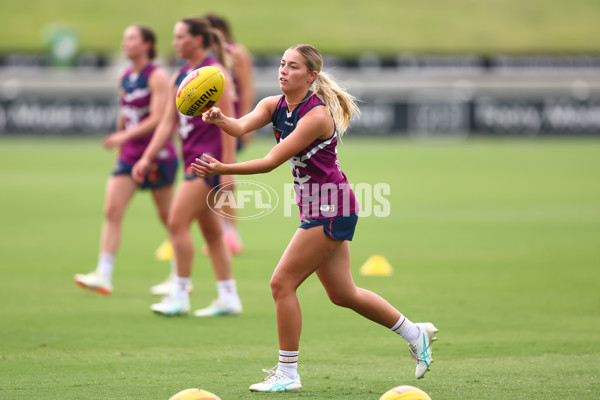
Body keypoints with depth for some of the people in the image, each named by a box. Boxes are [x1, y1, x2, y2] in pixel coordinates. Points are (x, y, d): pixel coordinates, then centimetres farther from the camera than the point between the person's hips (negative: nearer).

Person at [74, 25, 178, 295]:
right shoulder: (125, 78, 9)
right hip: (129, 155, 6)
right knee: (112, 210, -9)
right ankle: (104, 275, -13)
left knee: (167, 216, 6)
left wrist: (125, 136, -29)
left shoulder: (157, 76, -11)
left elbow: (157, 118, -21)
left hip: (157, 155, -6)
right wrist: (121, 147, 21)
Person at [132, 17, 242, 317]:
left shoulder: (214, 73, -12)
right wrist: (147, 158, 6)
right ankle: (228, 298, 14)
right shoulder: (179, 78, 13)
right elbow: (168, 122, 15)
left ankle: (180, 295, -6)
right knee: (211, 231, 10)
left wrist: (227, 168, -18)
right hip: (193, 158, 9)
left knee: (177, 221, -12)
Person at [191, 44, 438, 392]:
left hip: (330, 209, -9)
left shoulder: (317, 115, -22)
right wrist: (220, 119, -39)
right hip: (318, 208, 9)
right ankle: (414, 333, 34)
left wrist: (223, 170, -33)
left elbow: (271, 162, -26)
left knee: (283, 283, -10)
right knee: (342, 294, 17)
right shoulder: (274, 105, 2)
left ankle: (288, 373, -1)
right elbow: (242, 126, -18)